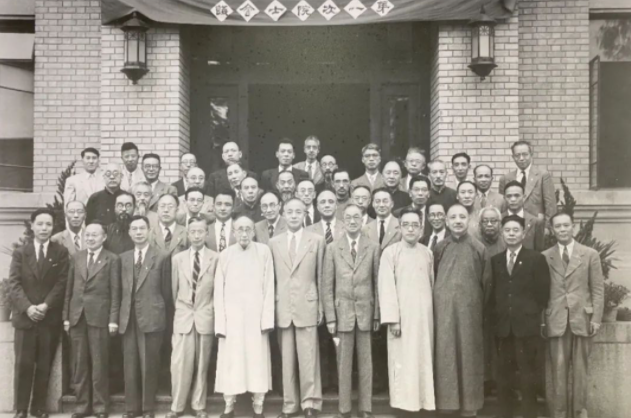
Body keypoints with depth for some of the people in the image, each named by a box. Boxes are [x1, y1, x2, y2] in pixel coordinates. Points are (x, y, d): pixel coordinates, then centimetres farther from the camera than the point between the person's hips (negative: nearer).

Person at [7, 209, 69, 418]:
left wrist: (46, 305, -13)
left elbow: (61, 283, -1)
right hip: (24, 317, 0)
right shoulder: (20, 252, 8)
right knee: (23, 365, -1)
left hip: (50, 318, 0)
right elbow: (13, 284, -2)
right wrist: (27, 307, -15)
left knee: (44, 366, 4)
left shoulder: (61, 252, 6)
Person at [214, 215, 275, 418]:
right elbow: (219, 290, 3)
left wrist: (267, 318, -7)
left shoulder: (264, 251, 0)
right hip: (231, 317, 1)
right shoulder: (225, 255, 3)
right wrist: (220, 322, -3)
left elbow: (268, 286, -1)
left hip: (256, 317, -1)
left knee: (257, 361, 3)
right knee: (230, 362, 4)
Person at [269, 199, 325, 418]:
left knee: (308, 358, -2)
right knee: (287, 359, 7)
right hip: (282, 308, 2)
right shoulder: (274, 242, 9)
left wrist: (321, 307, 3)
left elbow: (320, 276, 5)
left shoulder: (317, 240, 4)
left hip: (307, 306, -2)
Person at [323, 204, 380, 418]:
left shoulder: (373, 247, 3)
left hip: (366, 312, 0)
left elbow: (378, 283, 3)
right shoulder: (333, 249, 4)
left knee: (365, 364, 6)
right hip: (342, 313, 0)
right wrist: (330, 317, -3)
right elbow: (327, 286, 2)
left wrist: (377, 314, 0)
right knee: (343, 364, 6)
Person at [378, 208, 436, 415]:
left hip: (424, 316, 4)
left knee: (424, 361, 8)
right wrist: (392, 319, -13)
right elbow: (386, 287, -8)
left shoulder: (427, 253, 7)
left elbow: (431, 284, 10)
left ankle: (424, 403, 16)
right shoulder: (390, 252, -5)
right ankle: (403, 405, 8)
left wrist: (433, 314, 7)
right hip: (402, 316, -3)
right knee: (403, 362, 1)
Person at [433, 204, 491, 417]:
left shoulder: (479, 248, 1)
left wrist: (479, 308, 5)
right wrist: (439, 303, 5)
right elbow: (432, 279, 9)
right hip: (443, 309, 1)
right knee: (445, 355, 4)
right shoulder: (439, 248, 4)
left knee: (469, 355, 6)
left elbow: (486, 283, 5)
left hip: (469, 310, -1)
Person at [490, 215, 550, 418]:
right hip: (502, 325, 4)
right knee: (503, 374, 8)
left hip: (527, 324, -3)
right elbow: (493, 291, 12)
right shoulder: (495, 260, 12)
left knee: (528, 373, 1)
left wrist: (534, 314, -3)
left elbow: (543, 291, -1)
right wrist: (496, 314, 2)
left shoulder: (536, 258, 1)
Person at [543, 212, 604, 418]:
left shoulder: (590, 254, 5)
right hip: (555, 320, 0)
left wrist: (596, 318, -3)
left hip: (582, 319, 0)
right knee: (558, 370, 1)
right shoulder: (545, 257, 4)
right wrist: (540, 319, -1)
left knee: (580, 369, 7)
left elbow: (598, 289, 4)